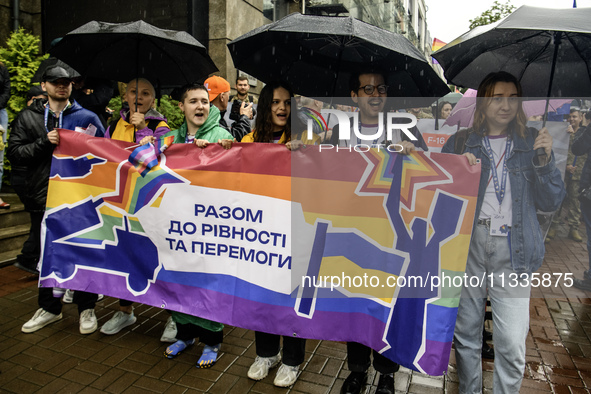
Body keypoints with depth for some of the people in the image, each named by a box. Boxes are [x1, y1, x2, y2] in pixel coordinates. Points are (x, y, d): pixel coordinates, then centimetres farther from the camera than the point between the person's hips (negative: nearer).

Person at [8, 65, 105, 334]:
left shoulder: (86, 117, 5)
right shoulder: (28, 117, 9)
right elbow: (14, 152, 1)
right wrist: (45, 142, -12)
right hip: (43, 196, 2)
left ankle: (87, 308, 19)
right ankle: (49, 308, 29)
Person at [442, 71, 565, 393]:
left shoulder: (532, 142, 11)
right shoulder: (460, 142, 10)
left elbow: (550, 203, 9)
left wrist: (545, 161, -6)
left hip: (512, 249, 0)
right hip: (466, 243, 1)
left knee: (512, 346, -3)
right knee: (466, 336, 10)